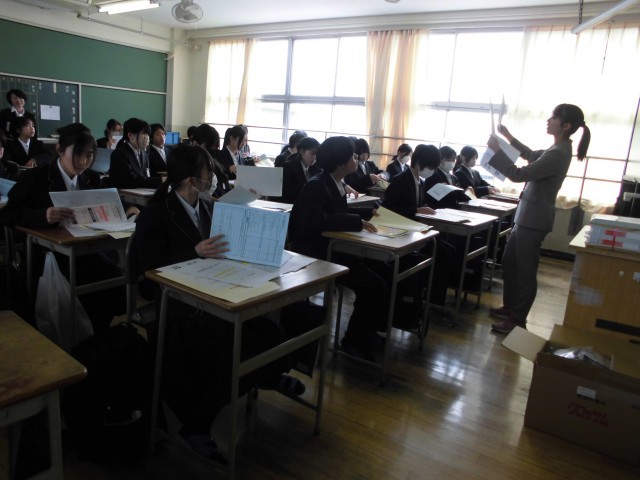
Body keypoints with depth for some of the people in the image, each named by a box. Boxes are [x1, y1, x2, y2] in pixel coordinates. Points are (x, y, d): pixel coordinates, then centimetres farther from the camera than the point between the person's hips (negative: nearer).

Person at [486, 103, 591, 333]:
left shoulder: (557, 154, -21)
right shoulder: (558, 149, 10)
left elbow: (518, 174, -22)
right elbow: (532, 155, 30)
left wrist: (496, 150, -14)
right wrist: (509, 137, 24)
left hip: (534, 219, -10)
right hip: (527, 215, 10)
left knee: (524, 270, 0)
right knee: (509, 262, 18)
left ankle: (518, 319, 11)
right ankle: (510, 307, 32)